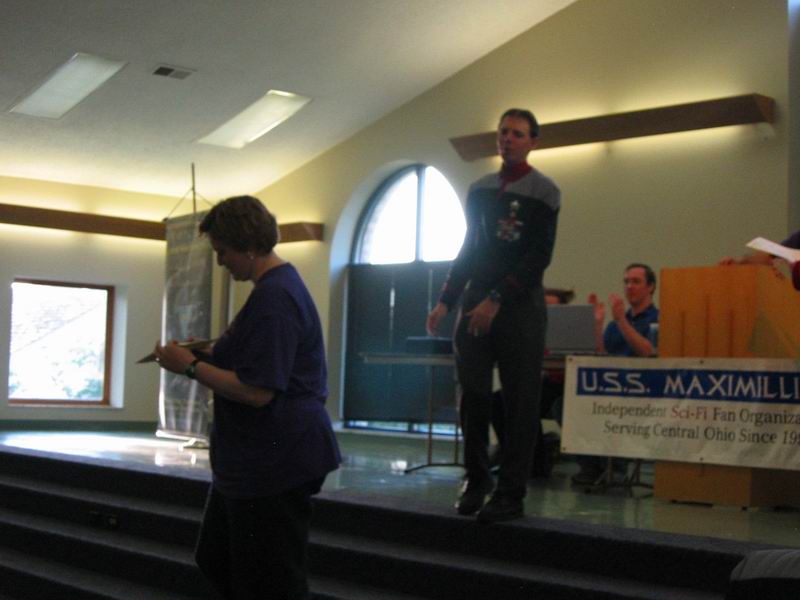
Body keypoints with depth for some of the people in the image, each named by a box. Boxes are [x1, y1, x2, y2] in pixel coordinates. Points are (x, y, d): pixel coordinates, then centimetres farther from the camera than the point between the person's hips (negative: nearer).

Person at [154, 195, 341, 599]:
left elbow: (257, 391, -25)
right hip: (254, 461, 11)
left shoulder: (273, 298, -21)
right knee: (216, 562, 20)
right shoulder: (279, 285, 14)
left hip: (274, 465, -11)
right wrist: (210, 355, 13)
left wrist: (191, 366, -14)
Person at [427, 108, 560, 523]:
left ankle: (510, 494, 1)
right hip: (476, 302, 5)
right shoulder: (480, 189, 13)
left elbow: (539, 257, -10)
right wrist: (446, 301, 8)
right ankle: (476, 478, 17)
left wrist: (497, 301, -17)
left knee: (519, 402, -3)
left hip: (519, 306, -4)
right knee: (473, 395, 4)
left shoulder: (543, 192, -2)